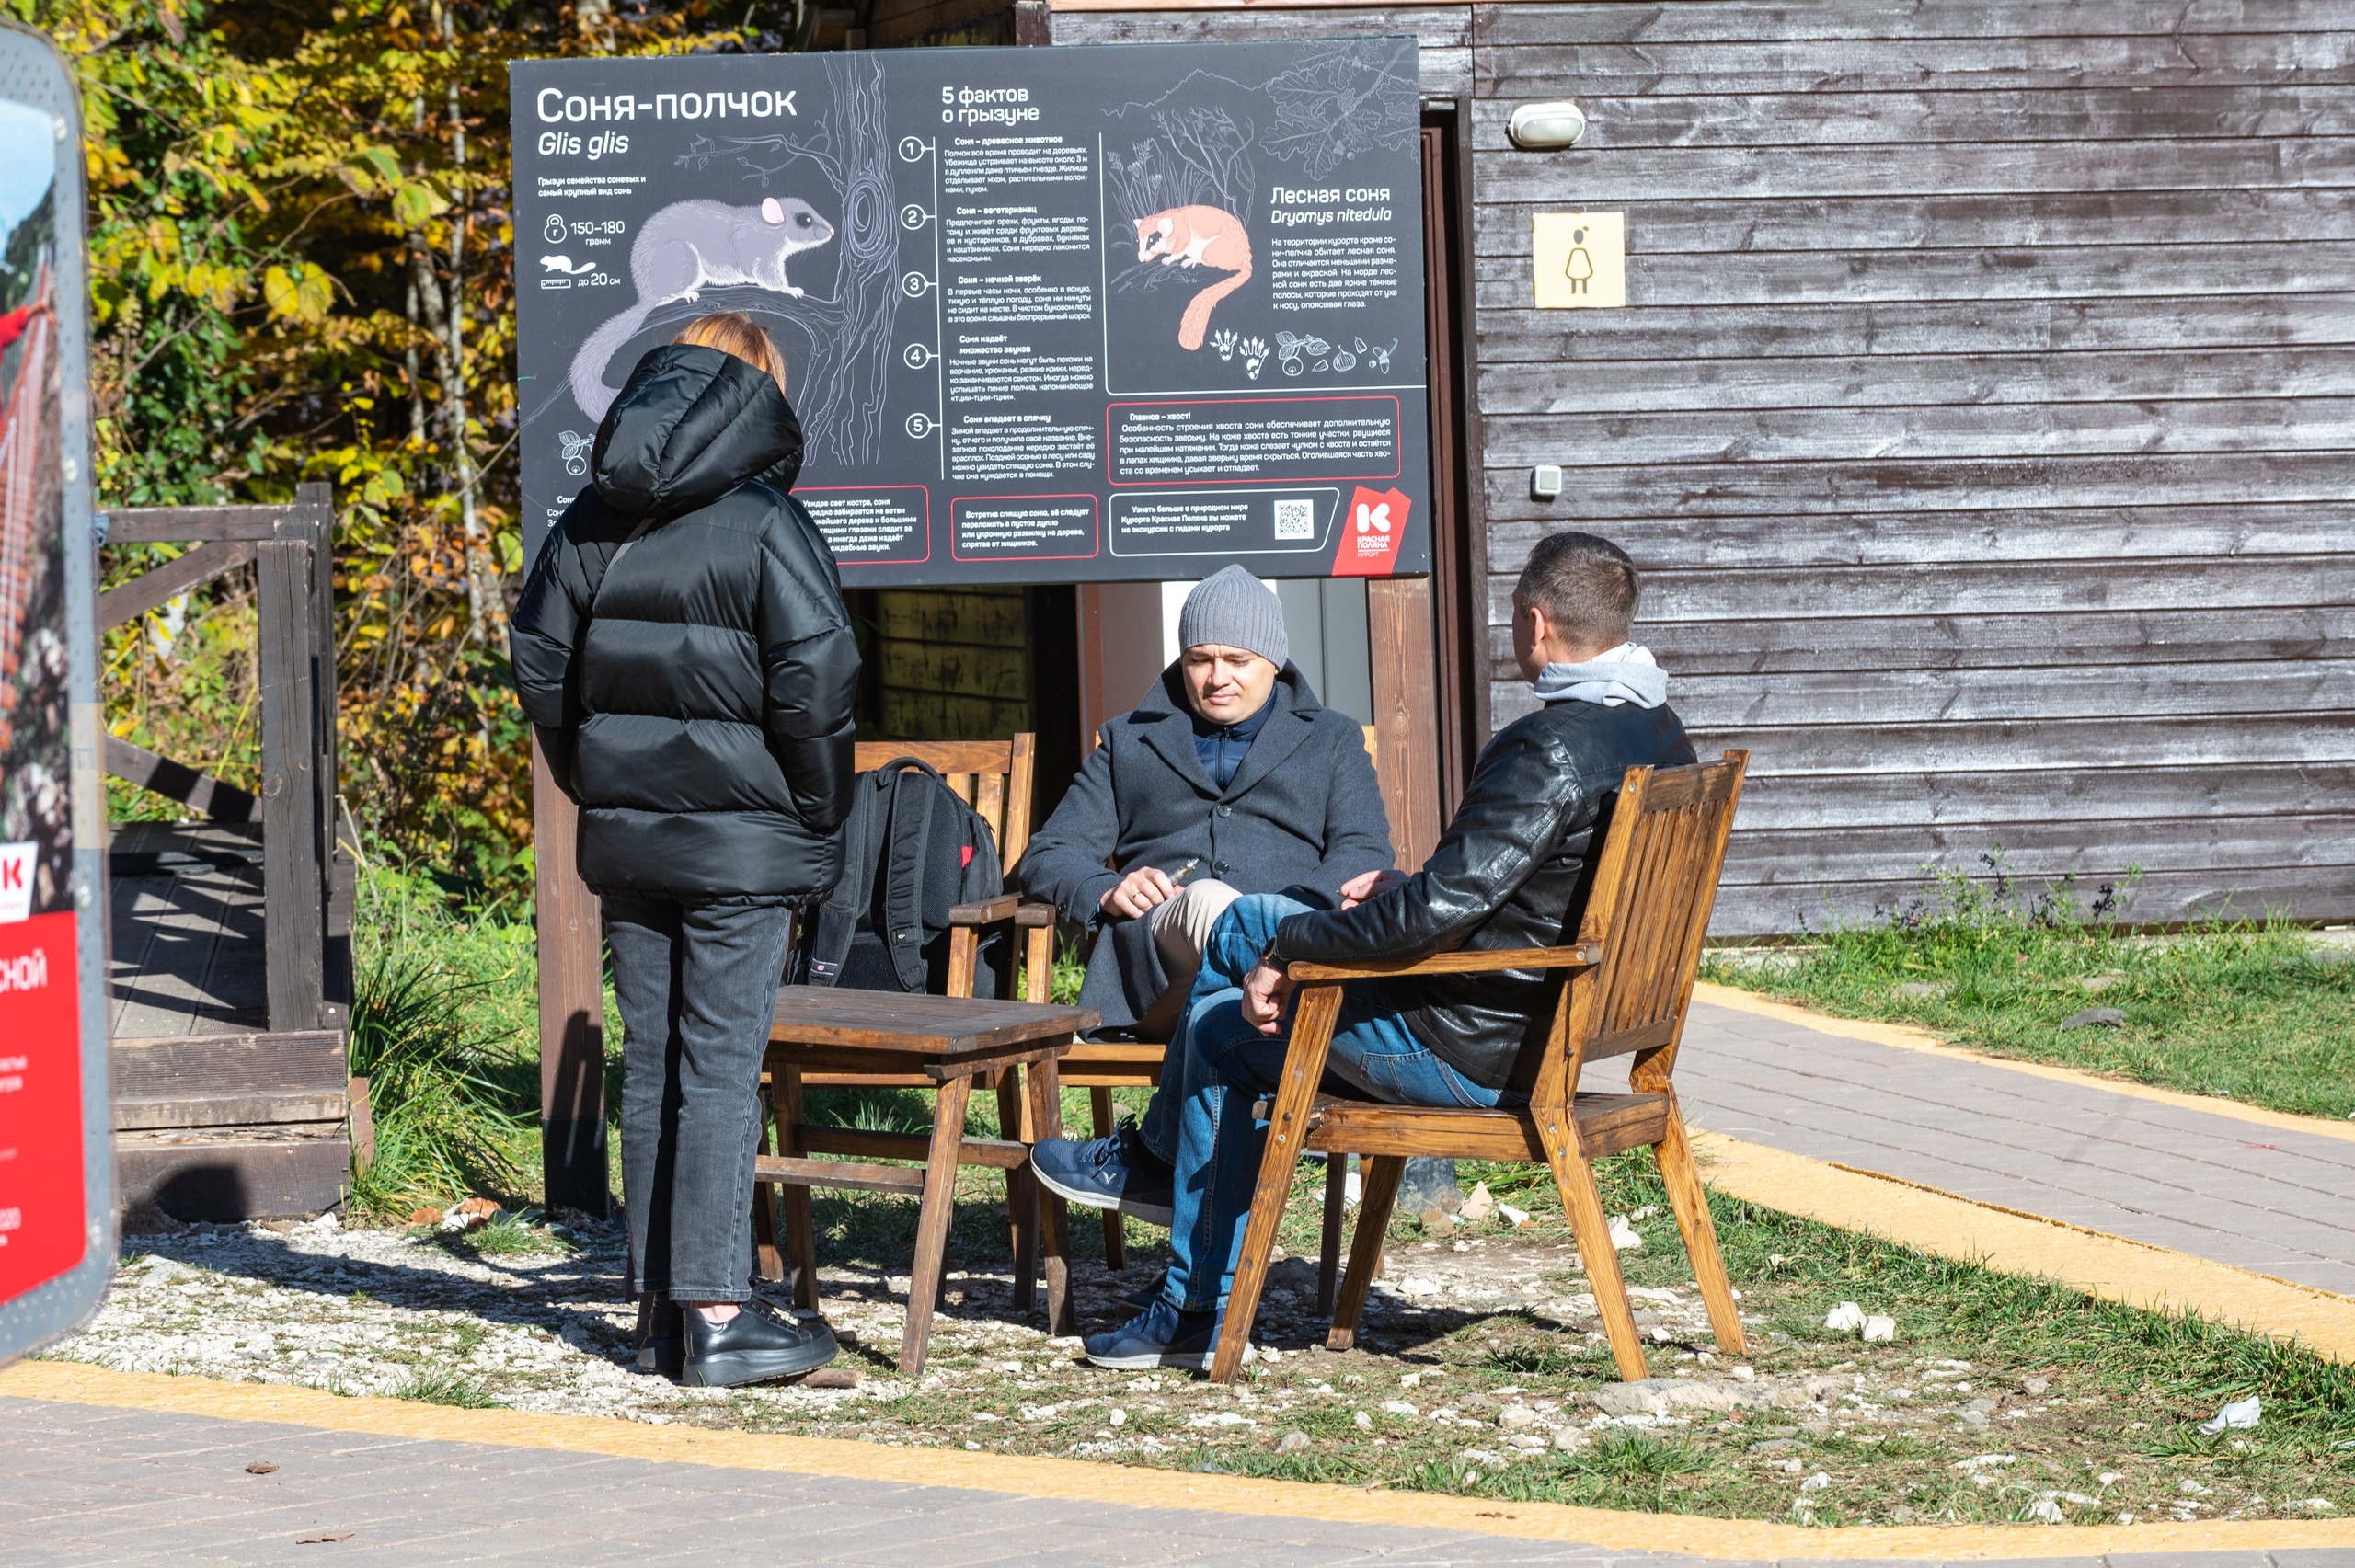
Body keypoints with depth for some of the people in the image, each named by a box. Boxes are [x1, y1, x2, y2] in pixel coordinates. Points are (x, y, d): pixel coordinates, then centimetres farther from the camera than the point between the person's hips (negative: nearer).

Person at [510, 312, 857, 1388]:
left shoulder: (589, 525, 7)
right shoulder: (764, 523, -10)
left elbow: (540, 666, 10)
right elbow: (812, 682, -14)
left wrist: (599, 788, 16)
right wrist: (820, 816, -3)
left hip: (625, 840, 5)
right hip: (740, 844, -5)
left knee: (650, 1063, 11)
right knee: (721, 1066, -4)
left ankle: (666, 1298, 16)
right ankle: (716, 1315, -4)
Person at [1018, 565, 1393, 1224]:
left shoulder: (1332, 741, 27)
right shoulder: (1130, 742, 31)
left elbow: (1363, 855, 9)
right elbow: (1048, 856, 21)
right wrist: (1107, 892, -4)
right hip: (1148, 958, 0)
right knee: (1212, 903, -39)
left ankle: (1155, 1158, -36)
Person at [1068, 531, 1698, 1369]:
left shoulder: (1552, 750, -27)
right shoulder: (1661, 735, 4)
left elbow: (1436, 912, -29)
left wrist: (1286, 951, -17)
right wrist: (1404, 885, 15)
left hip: (1475, 1050, -10)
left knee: (1222, 1028, 9)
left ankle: (1197, 1315, 20)